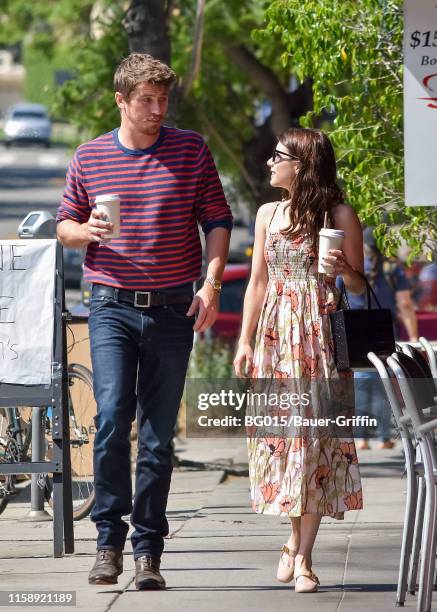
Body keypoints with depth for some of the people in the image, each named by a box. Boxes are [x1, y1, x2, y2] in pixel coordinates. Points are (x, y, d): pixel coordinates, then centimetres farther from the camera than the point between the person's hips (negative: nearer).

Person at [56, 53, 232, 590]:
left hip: (172, 306, 0)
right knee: (112, 417, -15)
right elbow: (64, 227, 13)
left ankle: (148, 550, 7)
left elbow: (217, 221, 7)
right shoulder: (90, 157, 6)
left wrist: (211, 284, -6)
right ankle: (109, 540, -3)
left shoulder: (191, 151, 5)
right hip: (111, 306, 0)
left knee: (159, 433, 2)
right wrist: (86, 230, -11)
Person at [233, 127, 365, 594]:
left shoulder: (339, 215, -3)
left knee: (314, 434, -5)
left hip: (320, 336, -4)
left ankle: (302, 556, -3)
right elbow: (257, 283, 14)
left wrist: (343, 270, -20)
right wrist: (244, 341, 8)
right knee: (279, 431, 2)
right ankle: (295, 537, 20)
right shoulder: (268, 215, 11)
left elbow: (359, 287, 1)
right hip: (275, 336, 4)